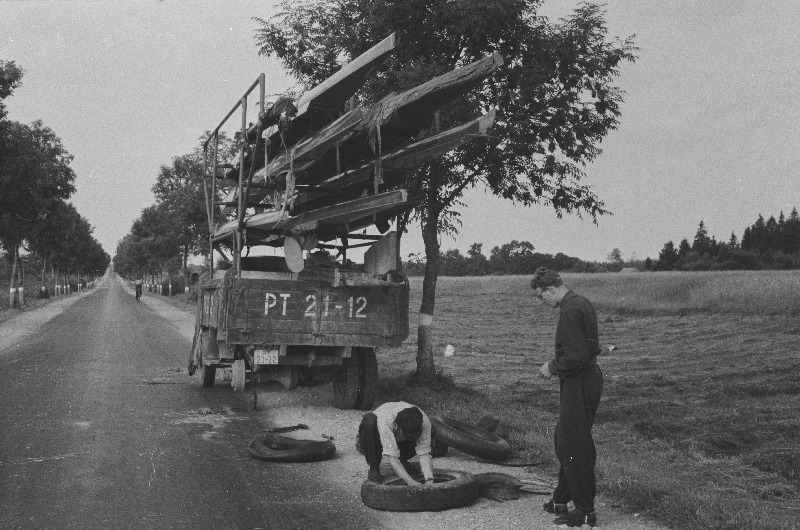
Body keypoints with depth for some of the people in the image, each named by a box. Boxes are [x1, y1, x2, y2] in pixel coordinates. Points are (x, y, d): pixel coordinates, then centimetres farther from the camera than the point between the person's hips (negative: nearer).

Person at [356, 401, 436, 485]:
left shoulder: (424, 421, -30)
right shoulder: (384, 420, -42)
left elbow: (424, 453, -29)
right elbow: (391, 456, -44)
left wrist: (429, 480, -42)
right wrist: (410, 481, -51)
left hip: (399, 441, 3)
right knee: (369, 420, -38)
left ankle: (401, 461, 5)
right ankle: (374, 468, -17)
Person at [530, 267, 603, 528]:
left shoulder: (570, 311, -21)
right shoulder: (582, 303, 11)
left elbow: (576, 356, -26)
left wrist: (552, 367, -10)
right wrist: (555, 364, 14)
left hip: (578, 385, -11)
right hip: (589, 377, 11)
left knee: (574, 448, 0)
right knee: (563, 441, 20)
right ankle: (561, 500, 33)